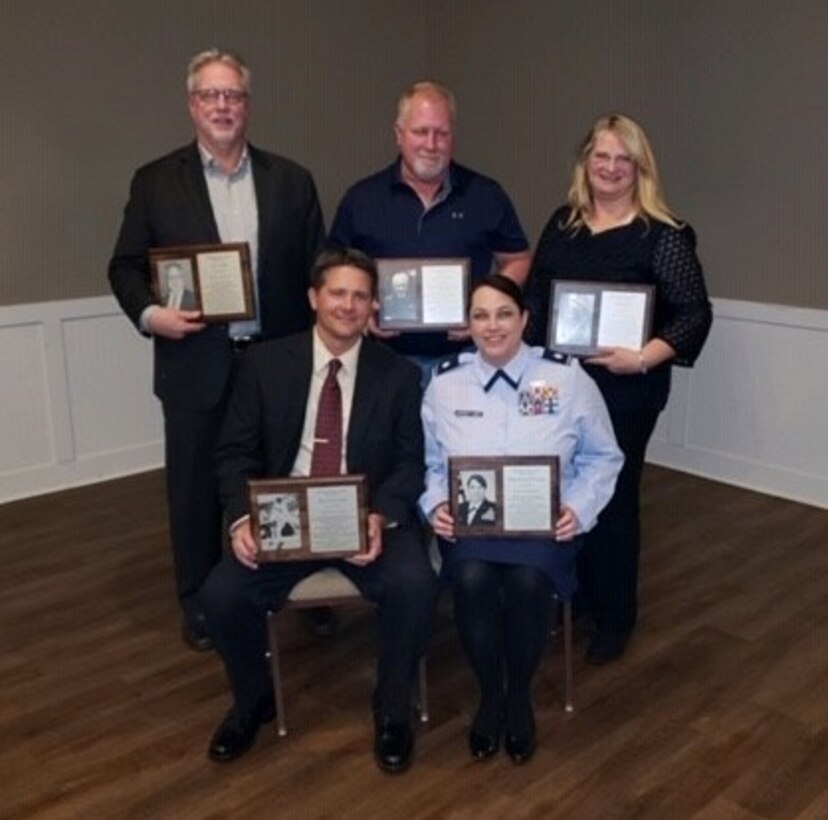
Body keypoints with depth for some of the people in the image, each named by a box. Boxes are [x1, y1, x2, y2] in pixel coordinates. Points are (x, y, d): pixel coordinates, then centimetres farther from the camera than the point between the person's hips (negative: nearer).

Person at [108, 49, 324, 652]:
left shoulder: (292, 180, 6)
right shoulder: (156, 181, 3)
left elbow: (319, 269, 5)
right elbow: (126, 266, 4)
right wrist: (148, 312, -16)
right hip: (197, 366, 0)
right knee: (197, 490, 10)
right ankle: (201, 603, 28)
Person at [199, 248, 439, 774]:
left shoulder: (399, 374, 2)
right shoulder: (267, 363, 2)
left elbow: (410, 462, -1)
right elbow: (237, 452, 2)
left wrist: (381, 517, -20)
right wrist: (242, 517, -16)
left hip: (370, 519, -1)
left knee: (415, 585, -28)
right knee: (222, 594, -20)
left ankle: (392, 709, 1)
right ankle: (253, 700, 13)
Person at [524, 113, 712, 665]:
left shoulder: (663, 235, -8)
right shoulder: (563, 223, 8)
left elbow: (695, 313, -11)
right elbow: (535, 294, 12)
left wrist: (645, 357, -23)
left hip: (624, 393, -4)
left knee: (612, 498, 6)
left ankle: (615, 618, 25)